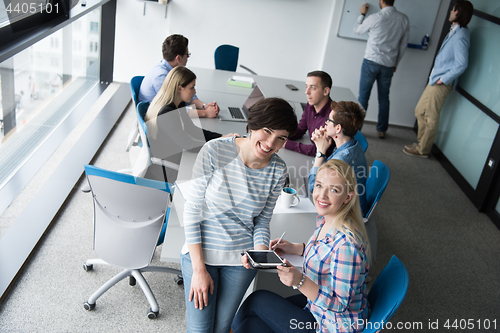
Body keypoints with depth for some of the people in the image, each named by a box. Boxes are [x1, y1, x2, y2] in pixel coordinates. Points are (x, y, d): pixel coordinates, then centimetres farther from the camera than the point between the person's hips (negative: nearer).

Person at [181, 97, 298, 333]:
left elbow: (262, 221, 3)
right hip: (201, 251, -2)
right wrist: (199, 269, -13)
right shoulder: (215, 151, -17)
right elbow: (192, 210, -13)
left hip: (242, 259, 2)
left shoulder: (277, 171, -7)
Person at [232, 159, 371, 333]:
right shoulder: (324, 220, -5)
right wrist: (294, 248, 4)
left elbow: (340, 304, -27)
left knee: (258, 299, 1)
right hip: (318, 302, 8)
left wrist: (300, 282, -39)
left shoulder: (346, 243, -33)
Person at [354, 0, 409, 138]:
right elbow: (403, 45, 8)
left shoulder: (375, 18, -12)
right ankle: (382, 130, 20)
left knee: (363, 97, 3)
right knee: (384, 98, 13)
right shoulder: (404, 19, 1)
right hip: (389, 65, 4)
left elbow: (357, 29, 7)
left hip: (371, 62, -4)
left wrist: (362, 14, 23)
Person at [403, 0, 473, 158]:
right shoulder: (454, 31, 11)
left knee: (431, 118, 0)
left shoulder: (460, 36, -18)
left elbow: (462, 64, -24)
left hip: (441, 84, -10)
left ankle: (422, 150, 12)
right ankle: (421, 142, 31)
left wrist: (443, 79, -17)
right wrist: (436, 77, 12)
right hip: (434, 80, 10)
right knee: (420, 111, 18)